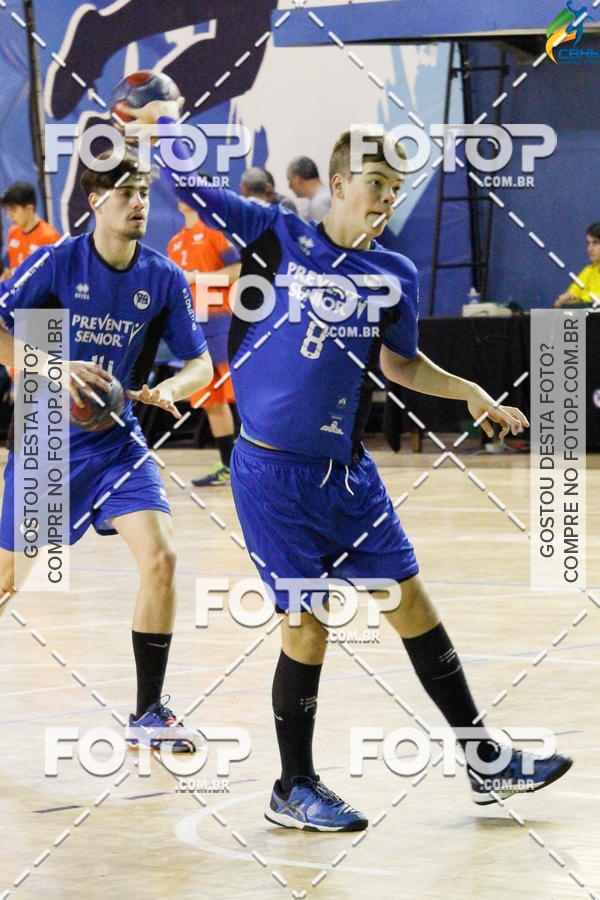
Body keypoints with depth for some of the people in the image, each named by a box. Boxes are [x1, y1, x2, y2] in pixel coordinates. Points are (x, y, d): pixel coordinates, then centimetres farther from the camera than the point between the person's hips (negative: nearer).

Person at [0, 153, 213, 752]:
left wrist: (170, 389, -18)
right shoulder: (57, 263, -11)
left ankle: (148, 715, -4)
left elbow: (200, 362, 3)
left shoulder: (165, 279, -3)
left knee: (160, 559, -16)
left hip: (116, 442, 2)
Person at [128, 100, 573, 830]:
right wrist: (168, 115, -12)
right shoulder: (274, 235, -3)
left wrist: (470, 393, 9)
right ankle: (294, 790, 12)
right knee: (307, 627, -4)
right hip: (271, 472, -4)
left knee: (413, 605, 8)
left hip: (347, 470, 5)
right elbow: (185, 182, 0)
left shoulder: (396, 276, 6)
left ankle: (485, 763, 19)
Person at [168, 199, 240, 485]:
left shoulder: (214, 230, -2)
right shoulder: (175, 244, 20)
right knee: (211, 400, 8)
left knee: (241, 391, -13)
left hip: (219, 320, -8)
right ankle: (229, 467, 13)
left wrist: (197, 277, -14)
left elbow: (238, 270, -11)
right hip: (193, 324, 8)